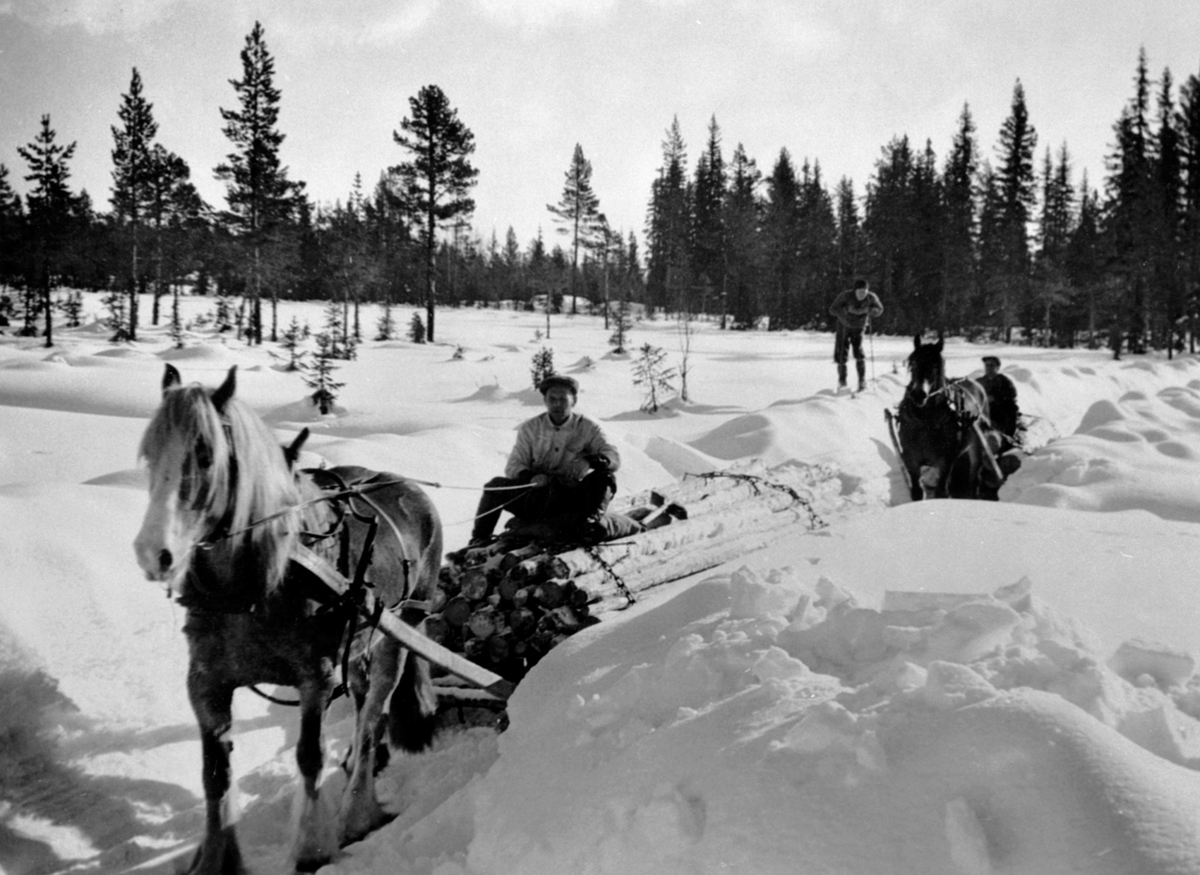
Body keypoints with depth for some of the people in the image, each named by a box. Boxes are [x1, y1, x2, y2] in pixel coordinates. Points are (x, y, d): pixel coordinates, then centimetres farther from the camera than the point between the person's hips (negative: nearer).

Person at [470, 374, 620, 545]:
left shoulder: (587, 428, 0)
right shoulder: (530, 428, 5)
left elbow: (614, 458, -10)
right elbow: (513, 466, -1)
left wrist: (589, 461, -33)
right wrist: (531, 478, -24)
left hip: (570, 501, -1)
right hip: (534, 496, 1)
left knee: (605, 478, -24)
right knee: (496, 485, -22)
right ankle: (479, 541, -13)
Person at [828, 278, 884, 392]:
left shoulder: (871, 297, -19)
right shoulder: (846, 296, -26)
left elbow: (879, 309, -3)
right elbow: (832, 310, -22)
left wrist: (869, 310, -26)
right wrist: (847, 309, -39)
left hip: (859, 327, 0)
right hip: (844, 326, 0)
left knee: (858, 351, -17)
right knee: (841, 354, 0)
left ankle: (862, 381, -10)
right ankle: (842, 380, 20)